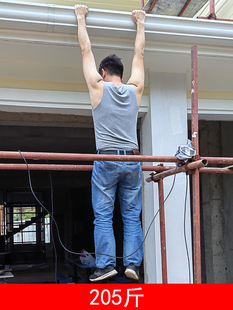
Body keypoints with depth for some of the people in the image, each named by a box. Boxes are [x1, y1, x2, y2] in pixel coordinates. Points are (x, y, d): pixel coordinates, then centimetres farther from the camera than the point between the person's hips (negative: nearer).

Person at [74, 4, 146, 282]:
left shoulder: (98, 87, 1)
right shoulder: (134, 89, 9)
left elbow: (86, 50, 9)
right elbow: (139, 54, 21)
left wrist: (81, 18, 20)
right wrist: (140, 24, 32)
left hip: (106, 160, -3)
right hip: (132, 160, 3)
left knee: (103, 216, 0)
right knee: (132, 215, 5)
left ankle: (105, 264, -5)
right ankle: (132, 263, -1)